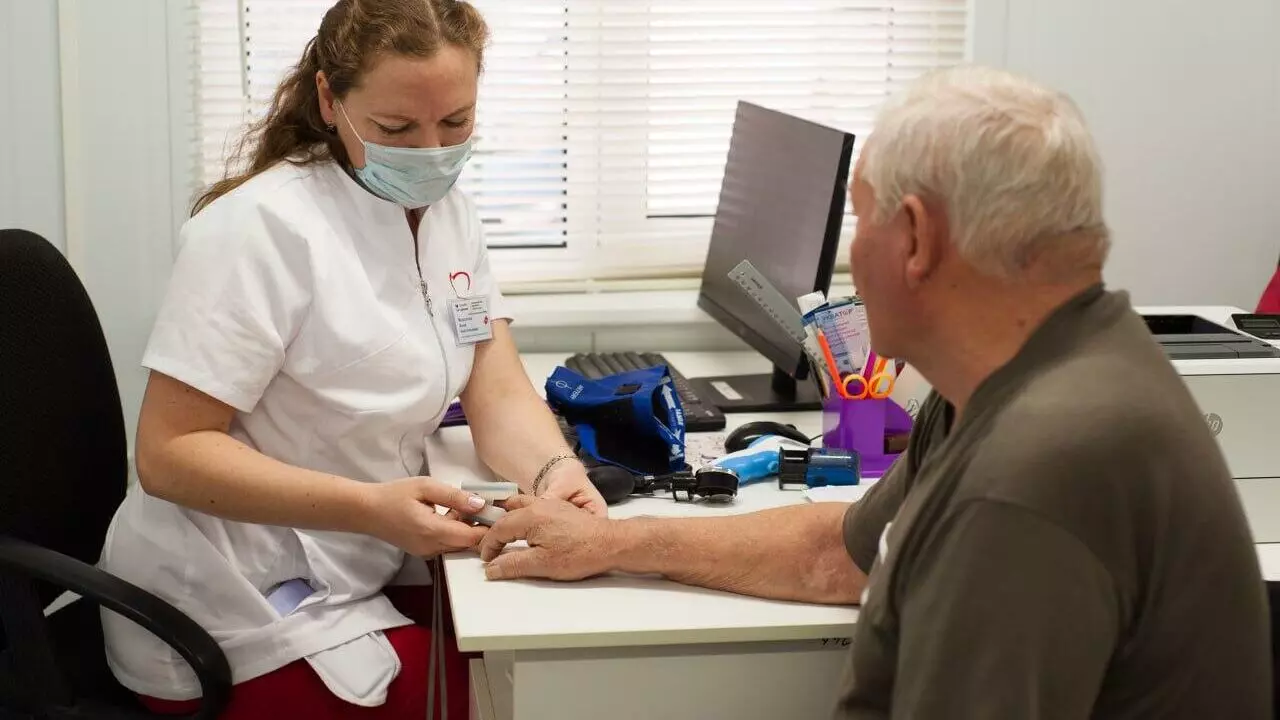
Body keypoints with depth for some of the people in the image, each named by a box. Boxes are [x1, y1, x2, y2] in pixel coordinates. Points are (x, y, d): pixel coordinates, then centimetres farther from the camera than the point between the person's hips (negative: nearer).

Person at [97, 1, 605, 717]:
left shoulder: (452, 215, 4)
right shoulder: (265, 227, -20)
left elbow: (499, 394, 0)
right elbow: (169, 453, -21)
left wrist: (556, 471, -23)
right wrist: (374, 510, -31)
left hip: (342, 583, 7)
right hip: (238, 616, -7)